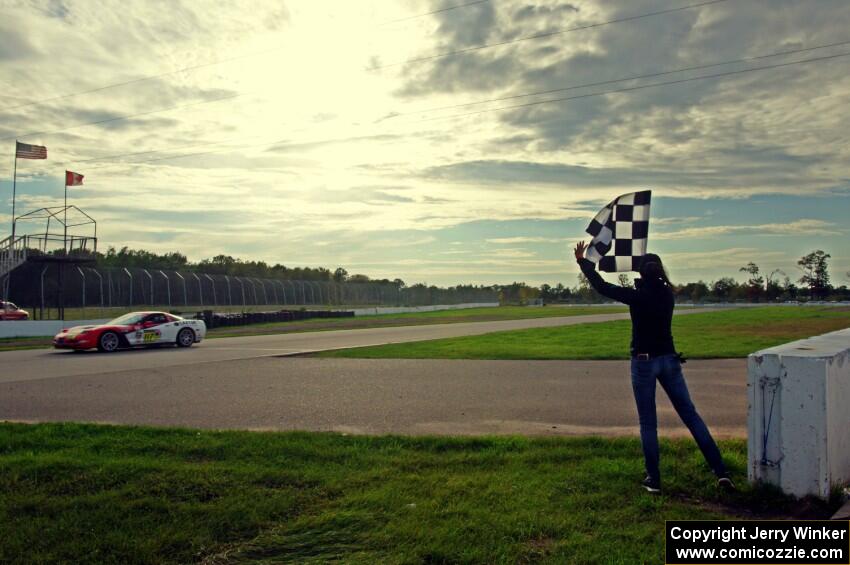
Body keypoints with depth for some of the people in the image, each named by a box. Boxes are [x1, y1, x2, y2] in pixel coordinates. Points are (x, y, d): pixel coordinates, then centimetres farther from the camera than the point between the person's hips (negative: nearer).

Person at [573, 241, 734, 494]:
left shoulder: (637, 296, -13)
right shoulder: (667, 293, 1)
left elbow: (602, 287, -7)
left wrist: (583, 261, 4)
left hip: (644, 362, -4)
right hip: (669, 360, 4)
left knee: (648, 424, 6)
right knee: (691, 416, 8)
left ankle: (654, 480, 9)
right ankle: (721, 472, 5)